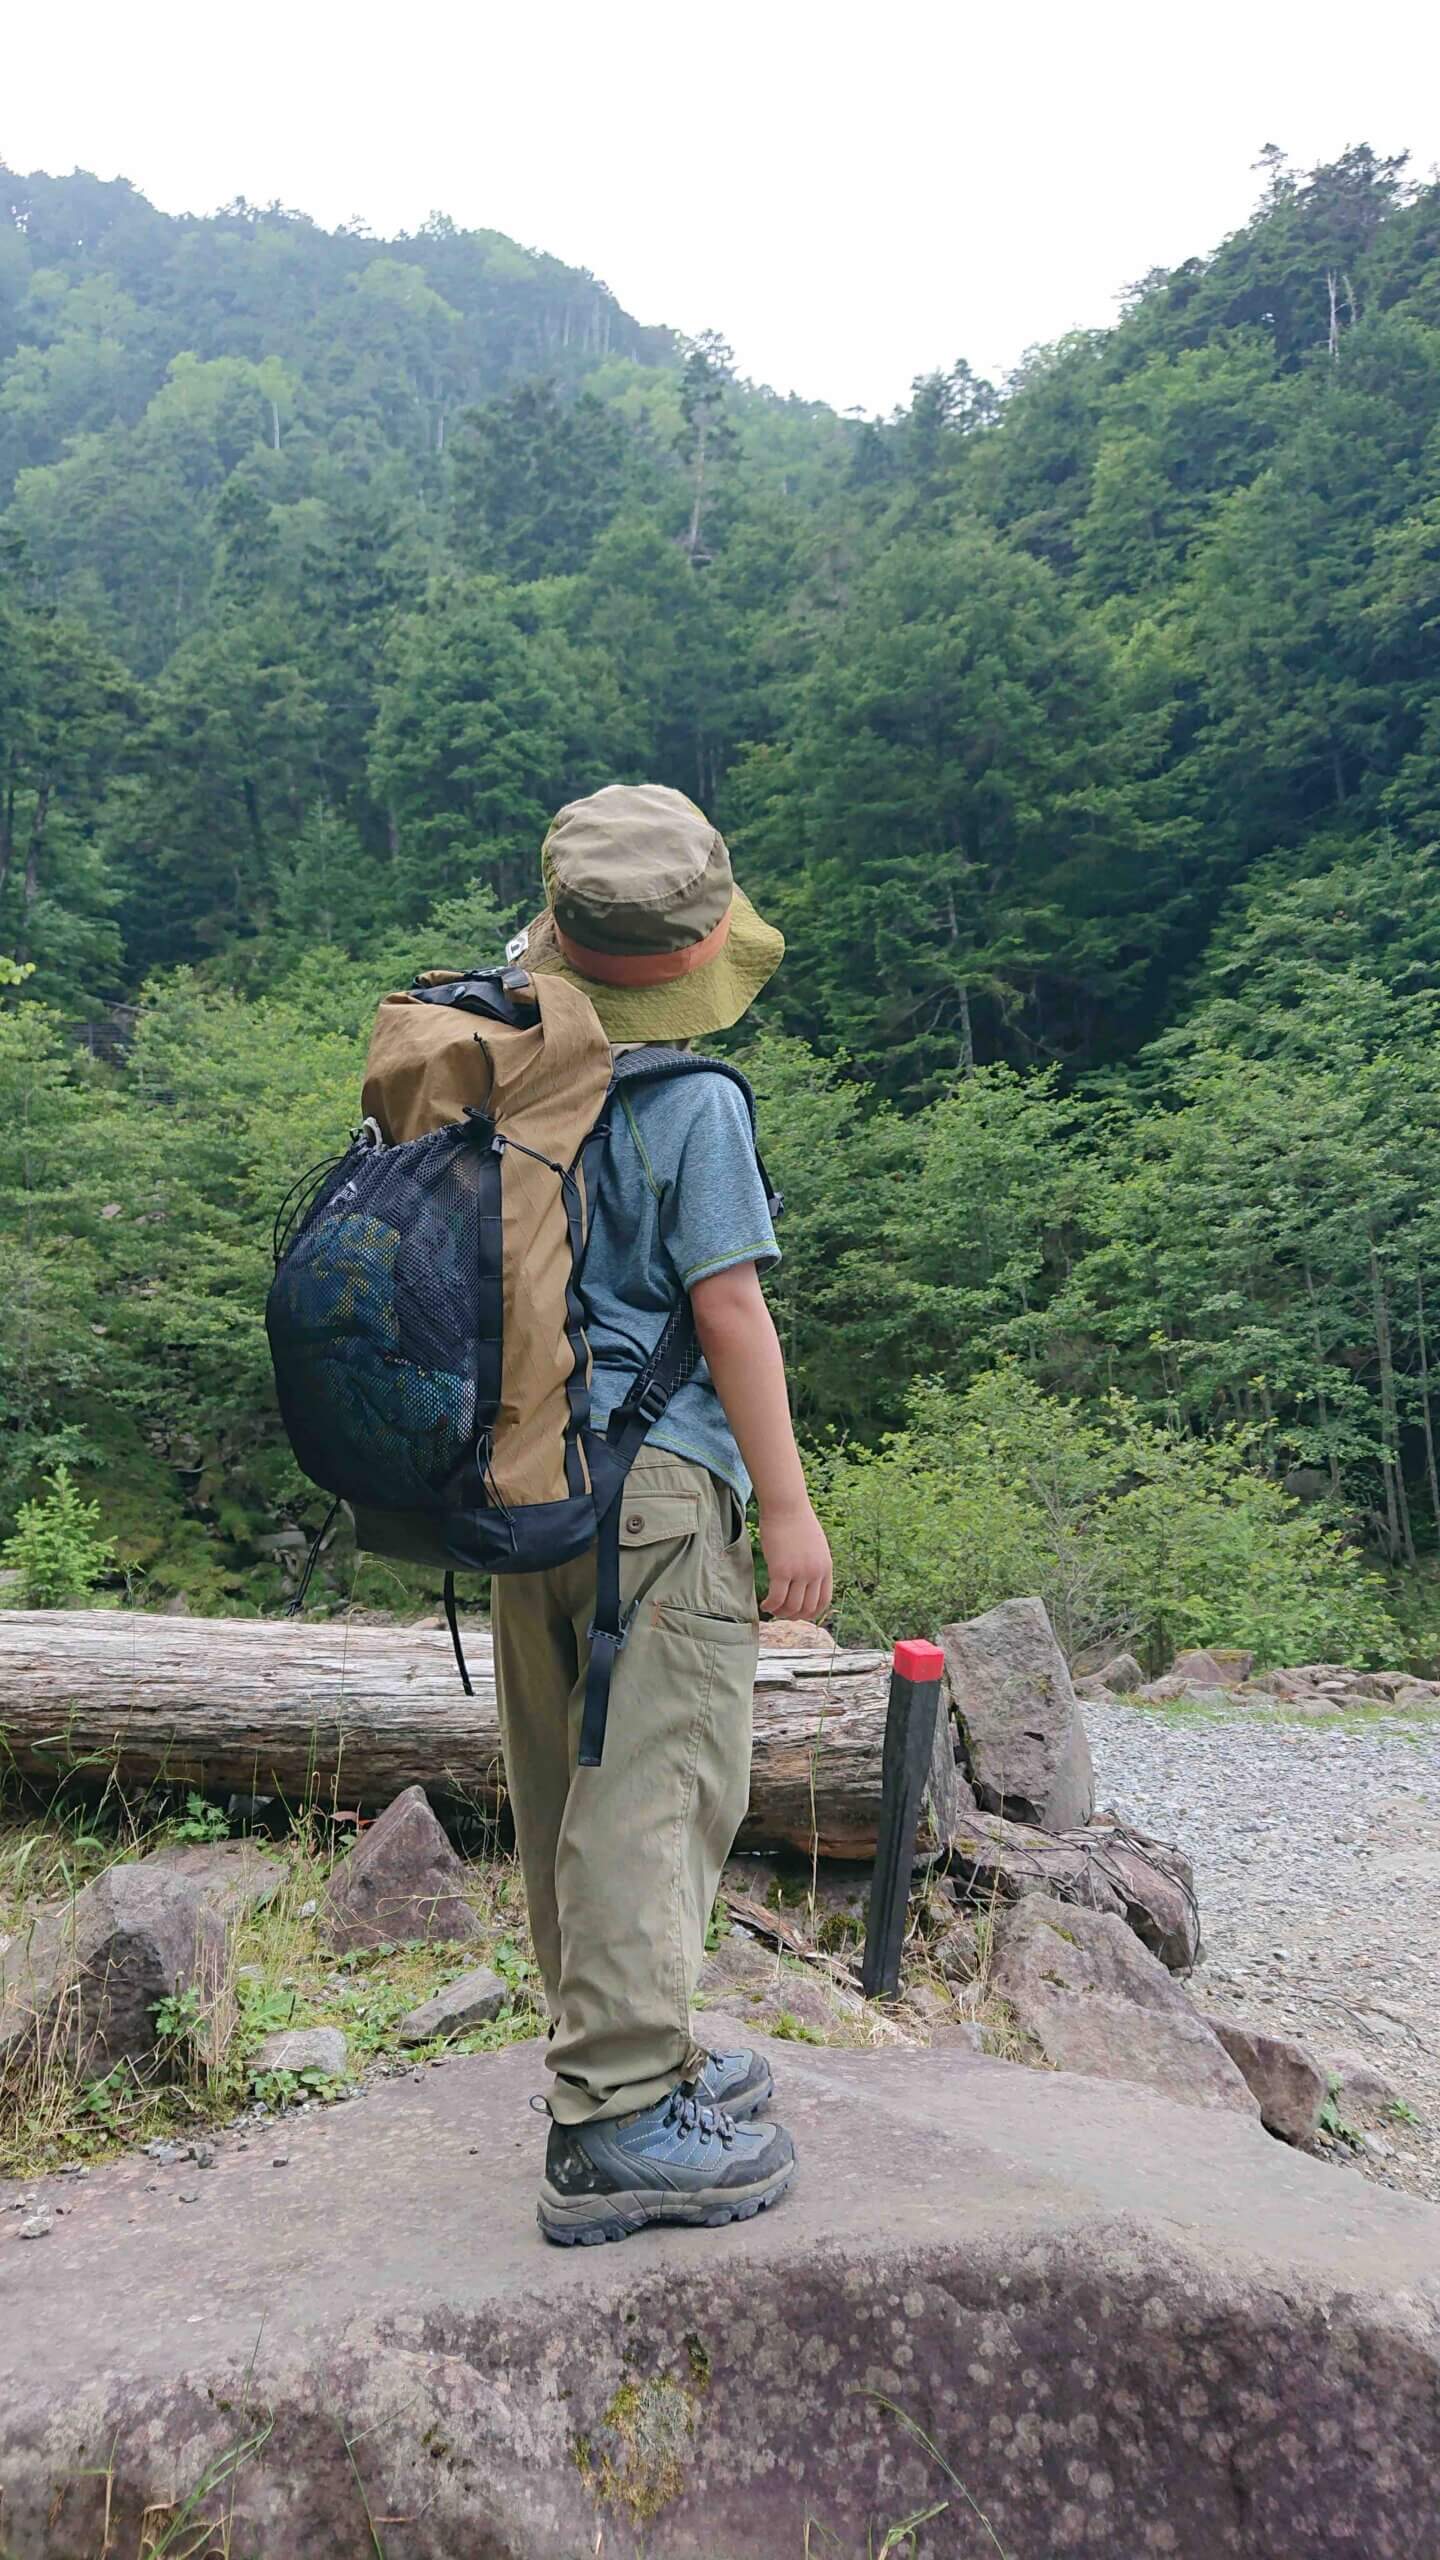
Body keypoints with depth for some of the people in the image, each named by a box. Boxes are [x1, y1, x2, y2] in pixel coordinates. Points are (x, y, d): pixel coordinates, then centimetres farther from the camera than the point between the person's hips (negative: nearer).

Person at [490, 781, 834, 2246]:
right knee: (655, 1790, -1)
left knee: (564, 1787, 15)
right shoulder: (693, 1103, -12)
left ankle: (634, 2060, 31)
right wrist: (787, 1503, -7)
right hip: (657, 1480, -7)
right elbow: (729, 1313, -12)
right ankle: (619, 2126, 5)